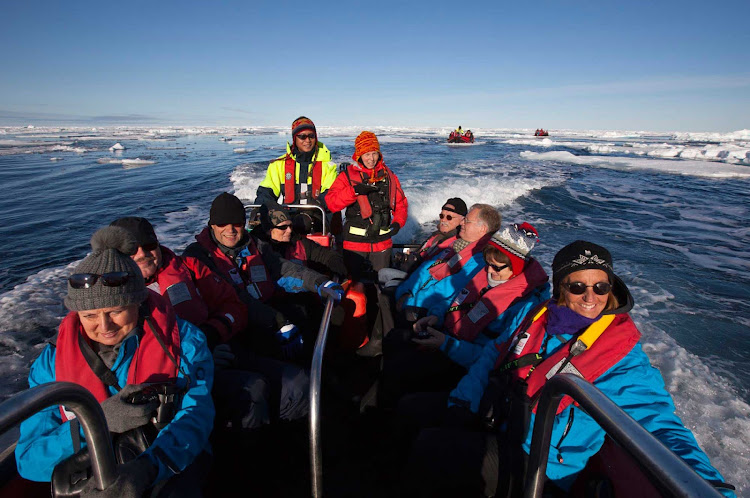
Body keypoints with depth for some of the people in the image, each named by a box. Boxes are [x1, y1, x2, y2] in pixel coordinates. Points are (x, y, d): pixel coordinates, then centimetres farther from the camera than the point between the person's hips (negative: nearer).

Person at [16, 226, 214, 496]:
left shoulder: (182, 341, -8)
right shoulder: (52, 362, -2)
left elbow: (196, 414, -16)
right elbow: (29, 460, -5)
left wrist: (146, 469, -35)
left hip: (172, 465, -2)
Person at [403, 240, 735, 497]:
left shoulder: (626, 360, -13)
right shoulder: (541, 317, 2)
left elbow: (662, 426, -15)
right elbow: (494, 355, 8)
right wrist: (461, 406, -2)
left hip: (534, 464, -6)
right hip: (491, 418, 6)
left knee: (430, 449, -23)